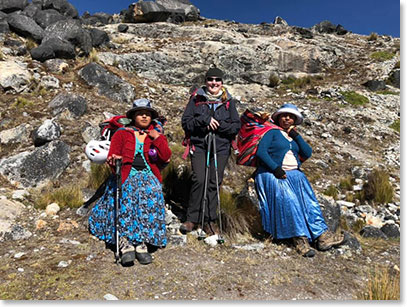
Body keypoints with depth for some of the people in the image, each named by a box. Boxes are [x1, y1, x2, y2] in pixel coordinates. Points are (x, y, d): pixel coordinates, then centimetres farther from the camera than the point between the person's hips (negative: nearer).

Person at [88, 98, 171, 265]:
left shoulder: (157, 135, 20)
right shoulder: (122, 133, 17)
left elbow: (166, 157, 4)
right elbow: (112, 155, 4)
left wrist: (157, 138, 0)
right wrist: (114, 161, -19)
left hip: (149, 176, 1)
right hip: (127, 175, 0)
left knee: (150, 194, -33)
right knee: (128, 196, -34)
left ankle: (143, 243, -35)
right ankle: (125, 243, -37)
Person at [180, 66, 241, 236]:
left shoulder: (229, 101, 13)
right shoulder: (196, 99, 9)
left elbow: (237, 126, 7)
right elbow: (186, 122, 2)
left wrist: (219, 125, -10)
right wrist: (204, 120, -12)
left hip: (221, 147, 2)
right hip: (199, 145, -1)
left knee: (214, 182, 0)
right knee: (199, 180, -15)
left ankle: (210, 220, 12)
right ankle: (192, 219, -1)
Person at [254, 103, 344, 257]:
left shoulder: (295, 136, 26)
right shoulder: (272, 132, 9)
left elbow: (307, 153, 11)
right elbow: (260, 151, -7)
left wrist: (296, 135, 4)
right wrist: (275, 168, -17)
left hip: (294, 174, 5)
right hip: (272, 174, -5)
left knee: (308, 197, -23)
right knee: (289, 199, -30)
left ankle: (321, 234, -29)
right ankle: (300, 238, -32)